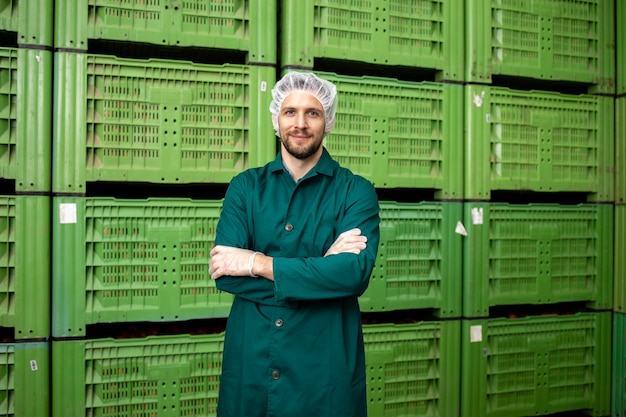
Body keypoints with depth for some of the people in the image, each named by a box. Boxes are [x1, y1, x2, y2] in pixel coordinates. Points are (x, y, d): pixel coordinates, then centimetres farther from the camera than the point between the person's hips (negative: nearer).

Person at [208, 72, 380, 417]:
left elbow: (356, 272, -19)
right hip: (250, 361, 2)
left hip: (325, 365, -1)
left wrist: (257, 263, -17)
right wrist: (321, 267, -16)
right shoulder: (245, 187, 3)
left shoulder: (355, 191, -3)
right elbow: (224, 273, -10)